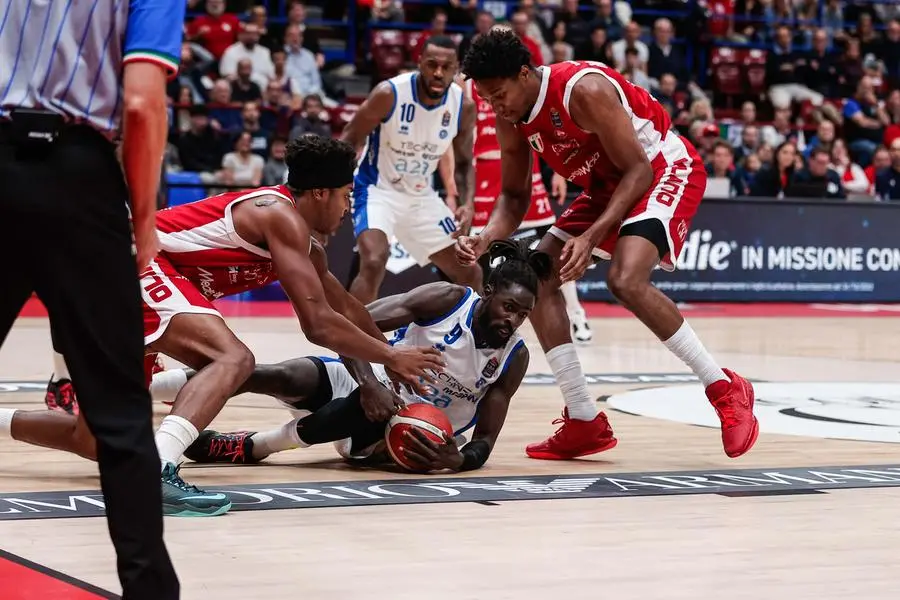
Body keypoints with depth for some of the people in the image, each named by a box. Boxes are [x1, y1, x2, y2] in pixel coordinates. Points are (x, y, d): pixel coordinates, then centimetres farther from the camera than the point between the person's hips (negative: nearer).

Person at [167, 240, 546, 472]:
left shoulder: (514, 359, -8)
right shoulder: (447, 300, -15)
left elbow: (484, 441, -6)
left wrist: (460, 460, -30)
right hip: (367, 386, -1)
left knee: (372, 416, -38)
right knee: (284, 376, -30)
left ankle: (250, 447, -26)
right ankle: (140, 386, -23)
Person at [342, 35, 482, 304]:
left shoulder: (463, 106, -9)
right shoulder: (389, 94, -22)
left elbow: (464, 162, 6)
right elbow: (349, 141, -12)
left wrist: (468, 204, -11)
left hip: (422, 196, 5)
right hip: (378, 190, -5)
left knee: (469, 273, 8)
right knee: (374, 261, -32)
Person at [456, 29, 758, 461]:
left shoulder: (583, 90, -29)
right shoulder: (511, 118, -5)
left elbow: (638, 170, -25)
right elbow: (514, 196, 6)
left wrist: (592, 237, -35)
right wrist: (487, 238, -16)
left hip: (665, 168, -9)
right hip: (608, 184, 9)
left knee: (625, 280, -30)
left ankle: (724, 389, -15)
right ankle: (585, 422, 3)